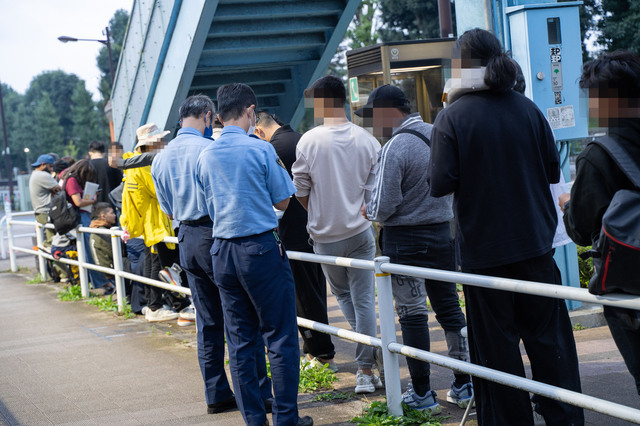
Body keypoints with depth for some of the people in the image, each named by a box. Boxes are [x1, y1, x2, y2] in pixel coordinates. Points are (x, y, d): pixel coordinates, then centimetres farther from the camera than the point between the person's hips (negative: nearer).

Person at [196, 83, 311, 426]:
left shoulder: (204, 157, 6)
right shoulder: (260, 149, -9)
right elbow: (283, 201, -3)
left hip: (223, 252, 6)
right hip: (260, 248, -5)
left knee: (240, 341, 10)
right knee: (280, 337, 2)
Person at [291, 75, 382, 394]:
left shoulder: (309, 141, -11)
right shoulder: (367, 140, -4)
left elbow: (300, 192, -3)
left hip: (326, 235, -1)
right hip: (361, 230, 1)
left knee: (342, 293, 19)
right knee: (364, 299, 5)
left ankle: (368, 353, 16)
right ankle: (366, 370, 6)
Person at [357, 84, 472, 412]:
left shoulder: (395, 148, -18)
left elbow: (383, 207, -18)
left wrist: (366, 211, 2)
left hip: (405, 240, -6)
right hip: (443, 232, 7)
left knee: (412, 314, 3)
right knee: (449, 308, 13)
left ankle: (422, 395, 10)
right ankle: (464, 386, 19)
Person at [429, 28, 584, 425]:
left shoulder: (452, 117, -10)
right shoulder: (528, 109, 1)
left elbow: (441, 183, -14)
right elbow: (553, 170, 4)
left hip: (484, 248, -3)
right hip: (535, 243, 3)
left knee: (497, 347, 6)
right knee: (549, 337, 11)